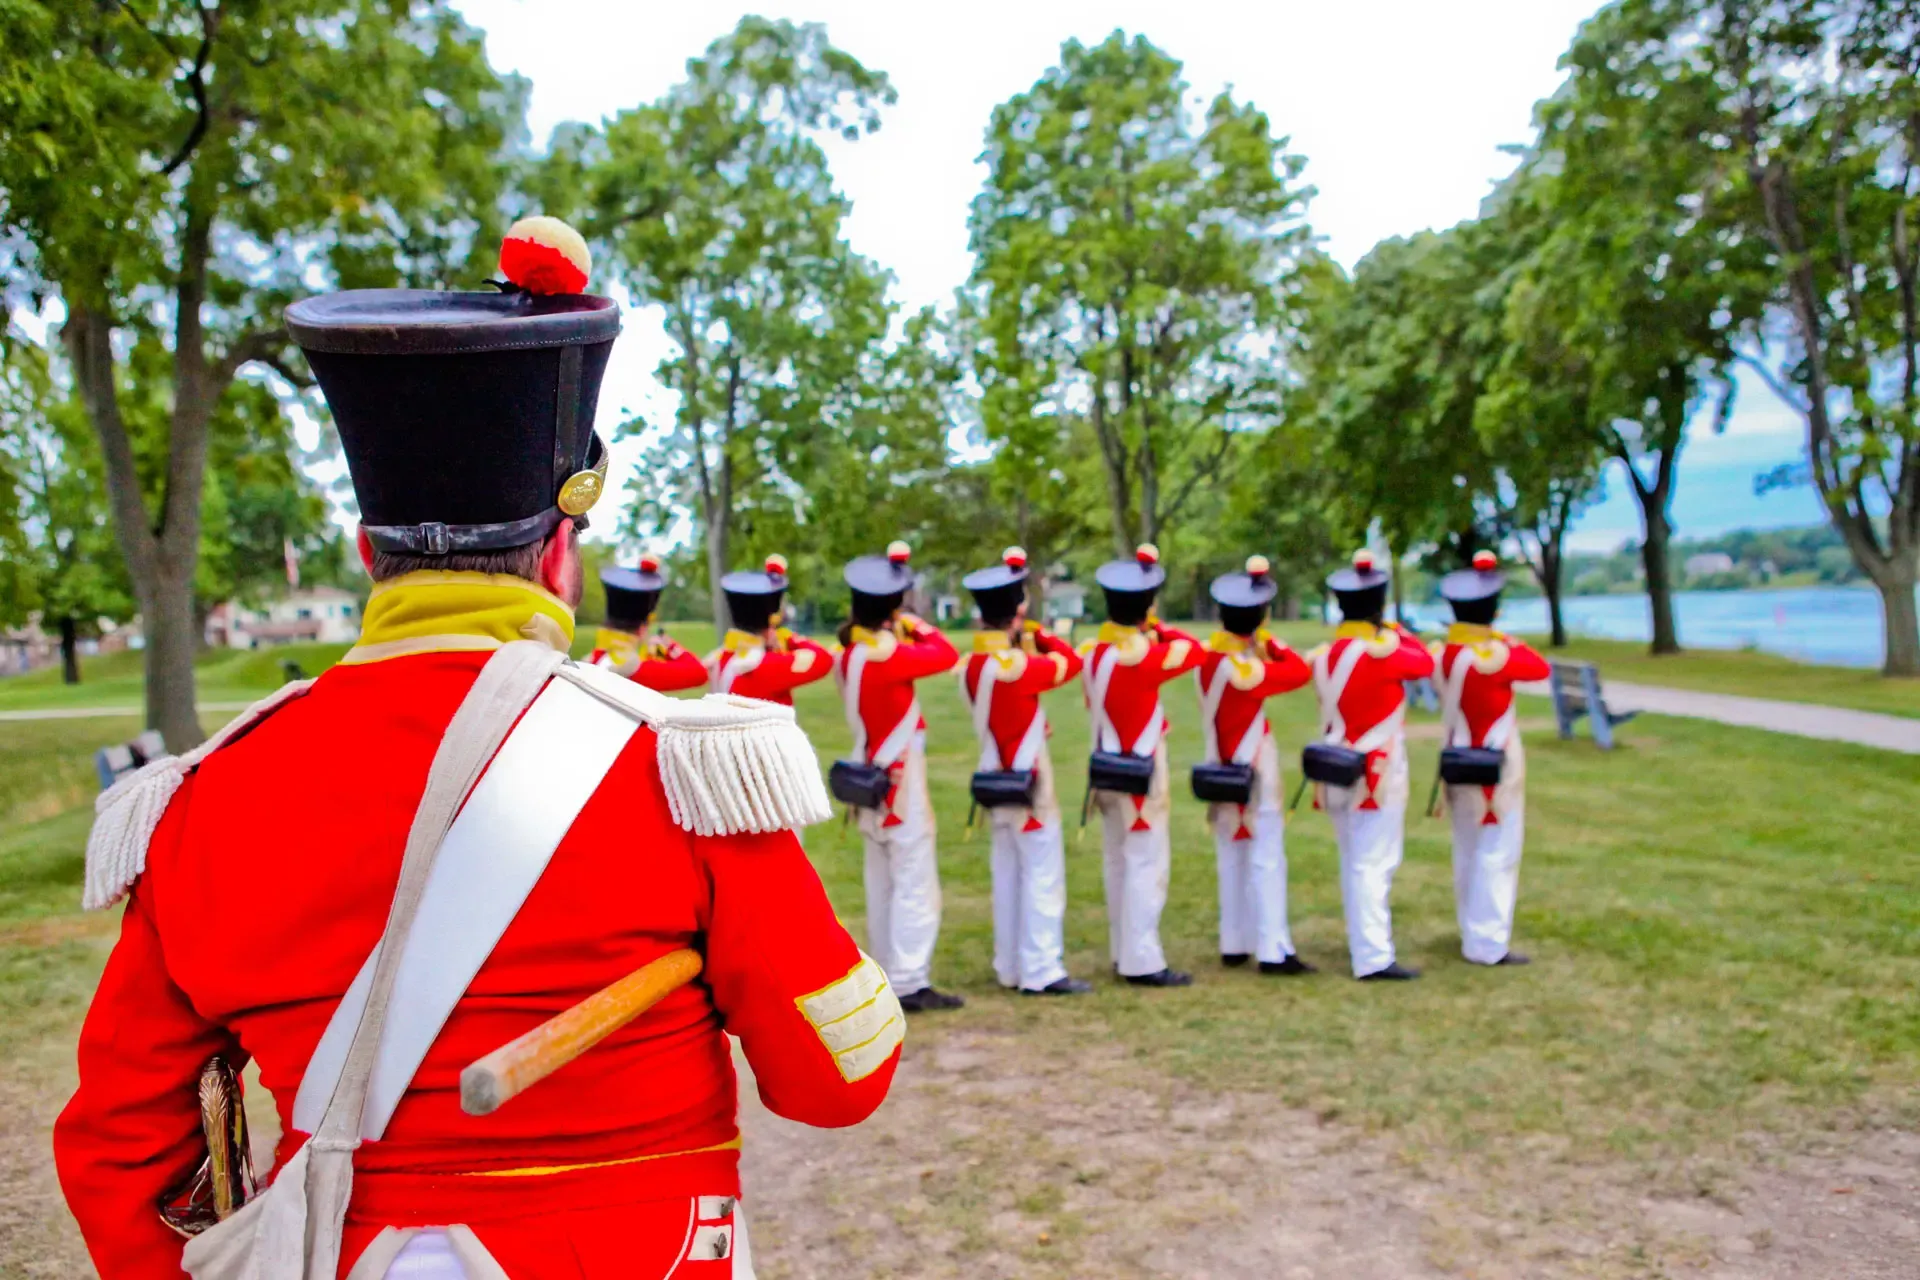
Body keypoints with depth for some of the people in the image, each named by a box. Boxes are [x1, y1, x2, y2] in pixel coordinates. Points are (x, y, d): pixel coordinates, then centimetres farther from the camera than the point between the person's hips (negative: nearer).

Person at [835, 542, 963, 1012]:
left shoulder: (850, 654, 5)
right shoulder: (887, 655, -21)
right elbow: (946, 655, -17)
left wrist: (900, 634, 7)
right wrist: (917, 625, -2)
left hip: (873, 780, 9)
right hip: (901, 783, -9)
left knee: (882, 885, 14)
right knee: (915, 886, -4)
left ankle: (887, 976, 22)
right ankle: (910, 983, -2)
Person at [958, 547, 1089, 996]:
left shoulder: (970, 665, 3)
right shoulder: (1017, 666, -21)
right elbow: (1071, 661, -8)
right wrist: (1036, 632, 2)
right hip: (1029, 782, -8)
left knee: (1007, 875, 14)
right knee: (1043, 875, -2)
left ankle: (1010, 967, 22)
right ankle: (1042, 971, 0)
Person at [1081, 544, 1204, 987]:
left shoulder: (1093, 652, 3)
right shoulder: (1142, 657, -20)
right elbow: (1193, 650, -8)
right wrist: (1160, 628, 5)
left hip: (1108, 771, 8)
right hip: (1141, 775, -8)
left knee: (1119, 863, 14)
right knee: (1148, 864, -3)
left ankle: (1123, 952, 23)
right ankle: (1143, 961, -2)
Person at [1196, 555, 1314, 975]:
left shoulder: (1210, 653, -1)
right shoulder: (1245, 669, -23)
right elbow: (1300, 672, -17)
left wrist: (1258, 644, 3)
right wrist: (1269, 639, -8)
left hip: (1223, 769, 8)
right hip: (1254, 773, -8)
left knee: (1231, 858, 14)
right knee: (1266, 858, -3)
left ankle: (1233, 945, 20)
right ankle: (1273, 950, -2)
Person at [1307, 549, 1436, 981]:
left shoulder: (1325, 654, 4)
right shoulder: (1382, 651, -16)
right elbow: (1426, 664, -3)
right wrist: (1401, 632, 12)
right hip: (1378, 772, -7)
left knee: (1353, 862, 16)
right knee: (1375, 864, -7)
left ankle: (1364, 943, 27)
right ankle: (1374, 958, -9)